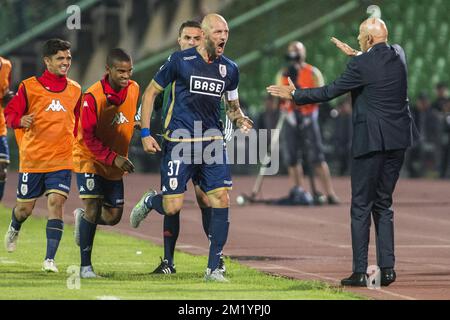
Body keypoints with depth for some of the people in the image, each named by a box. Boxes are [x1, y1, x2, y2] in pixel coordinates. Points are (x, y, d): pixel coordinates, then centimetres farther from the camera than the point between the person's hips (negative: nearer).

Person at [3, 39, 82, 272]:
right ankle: (14, 228, 46)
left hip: (61, 160, 1)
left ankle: (50, 259, -14)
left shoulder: (75, 90, 8)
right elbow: (10, 113, -1)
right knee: (25, 208, 9)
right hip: (32, 159, -1)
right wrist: (20, 120, -21)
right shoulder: (29, 87, -3)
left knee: (56, 202, -15)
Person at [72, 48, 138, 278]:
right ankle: (85, 266, -7)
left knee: (113, 216, 4)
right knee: (93, 209, -16)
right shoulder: (93, 96, -22)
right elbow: (89, 138, -20)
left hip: (116, 162, 6)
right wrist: (114, 158, -29)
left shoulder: (134, 89, -4)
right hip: (90, 158, -6)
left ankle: (82, 217, 37)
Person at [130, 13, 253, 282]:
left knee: (221, 200, -9)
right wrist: (145, 133, -2)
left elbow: (233, 106, 21)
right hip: (179, 142, -4)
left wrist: (240, 119, -3)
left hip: (213, 141, 4)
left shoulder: (229, 69, 7)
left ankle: (214, 268, -1)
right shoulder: (180, 61, -5)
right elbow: (150, 93, 3)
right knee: (173, 207, -8)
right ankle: (149, 202, 31)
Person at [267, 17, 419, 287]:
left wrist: (294, 94, 4)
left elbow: (329, 92, -7)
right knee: (384, 204, 15)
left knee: (361, 207, 0)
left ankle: (360, 272, -3)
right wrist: (356, 54, 33)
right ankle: (387, 268, 9)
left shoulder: (361, 65, -14)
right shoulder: (399, 54, 6)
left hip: (371, 141, -6)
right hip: (398, 140, 7)